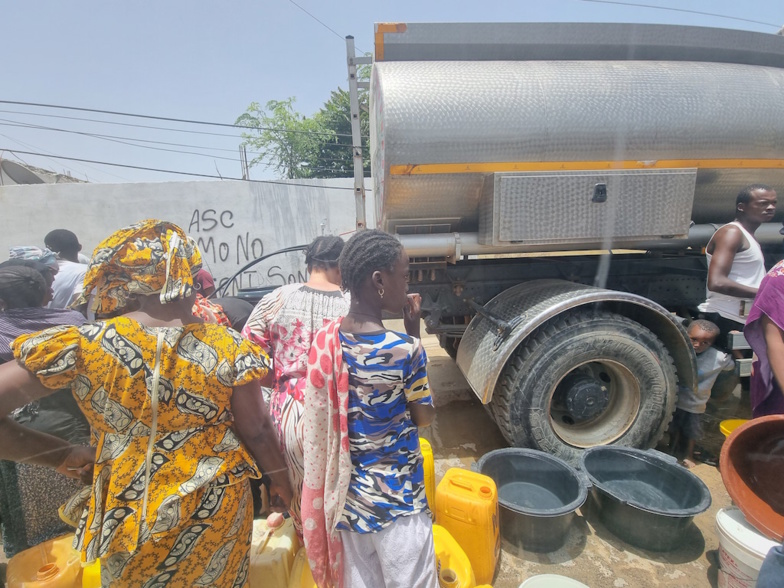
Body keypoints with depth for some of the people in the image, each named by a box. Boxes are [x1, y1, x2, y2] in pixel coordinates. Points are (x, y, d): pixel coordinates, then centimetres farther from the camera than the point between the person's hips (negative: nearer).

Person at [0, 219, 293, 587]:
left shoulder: (82, 345, -19)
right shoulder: (230, 349, -19)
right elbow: (257, 433, -12)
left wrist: (62, 454, -3)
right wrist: (281, 483, 6)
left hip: (131, 515, 1)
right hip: (217, 509, 0)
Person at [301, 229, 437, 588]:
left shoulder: (324, 340, -9)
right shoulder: (405, 349, -26)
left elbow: (321, 422, 1)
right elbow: (425, 418, -8)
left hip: (345, 494, 5)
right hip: (397, 500, -5)